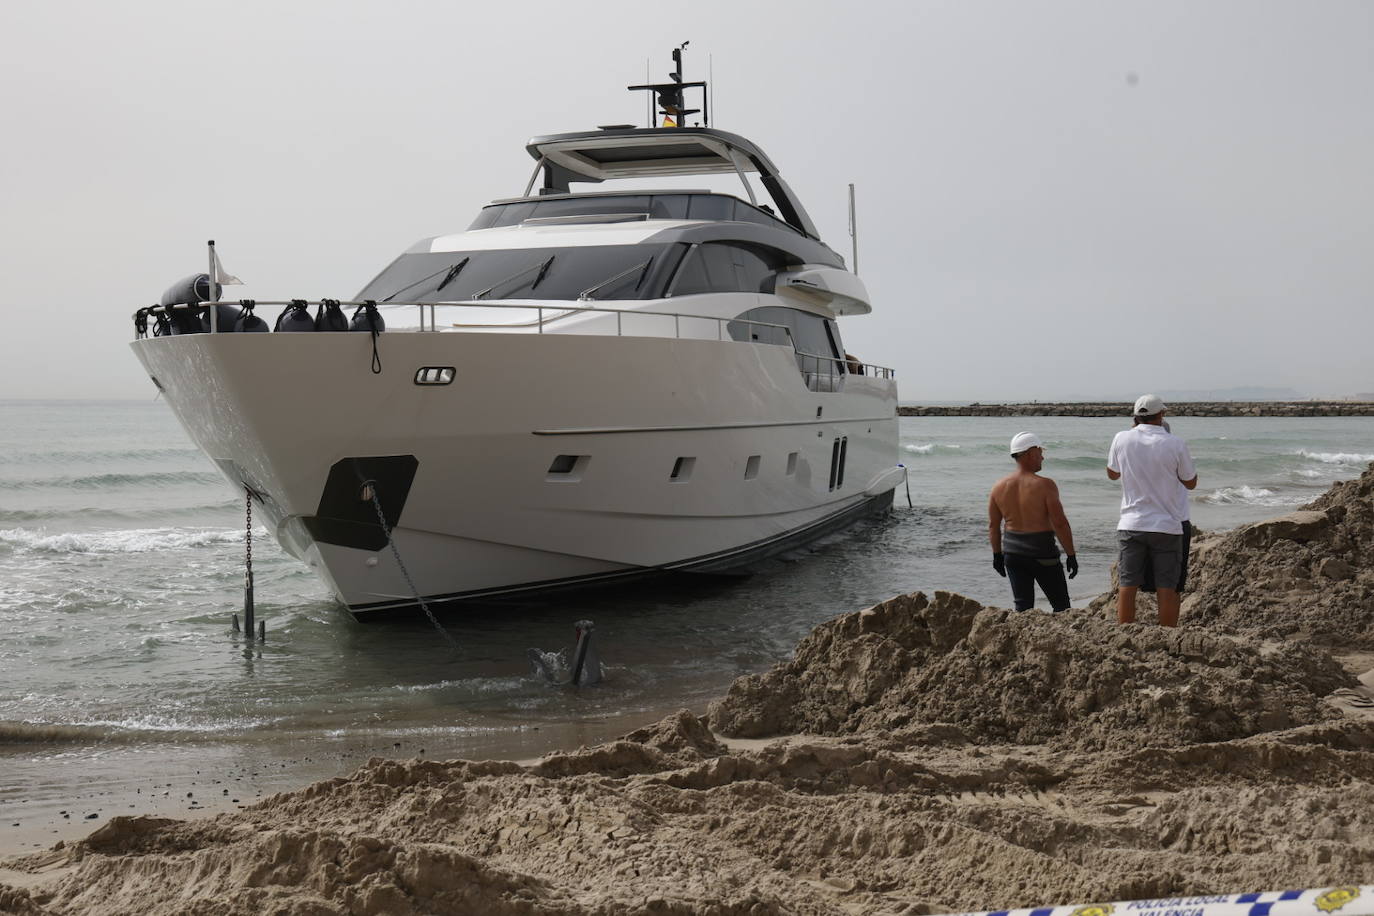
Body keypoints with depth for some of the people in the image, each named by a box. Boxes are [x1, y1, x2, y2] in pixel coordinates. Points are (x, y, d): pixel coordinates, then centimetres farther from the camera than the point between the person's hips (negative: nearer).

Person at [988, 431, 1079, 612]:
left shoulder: (999, 487, 2)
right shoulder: (1044, 485, -14)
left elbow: (993, 526, 8)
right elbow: (1060, 523, -15)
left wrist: (997, 554, 18)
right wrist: (1071, 555, -8)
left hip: (1012, 552, 5)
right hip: (1042, 552, -5)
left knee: (1023, 605, 9)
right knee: (1061, 604, 7)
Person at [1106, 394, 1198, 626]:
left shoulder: (1122, 439, -4)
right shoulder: (1175, 444, -9)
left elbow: (1112, 473, 14)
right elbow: (1191, 482, 4)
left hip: (1131, 525, 2)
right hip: (1167, 526, -2)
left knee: (1127, 586, 5)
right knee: (1167, 588, 3)